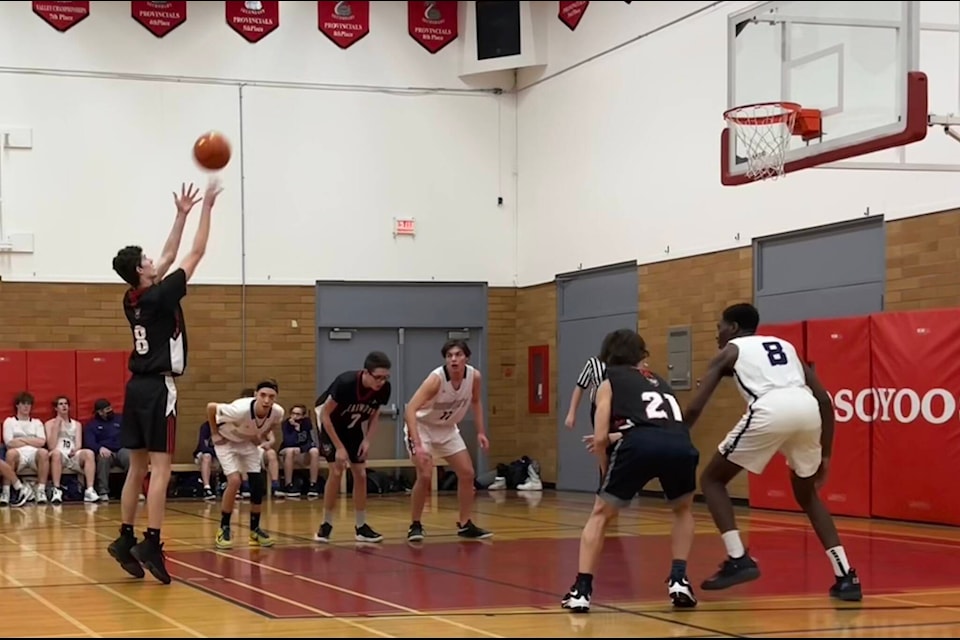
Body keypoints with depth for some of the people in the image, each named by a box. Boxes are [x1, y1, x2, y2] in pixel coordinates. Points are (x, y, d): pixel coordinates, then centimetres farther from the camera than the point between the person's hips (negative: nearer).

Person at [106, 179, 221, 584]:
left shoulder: (133, 298, 7)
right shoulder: (159, 296, -13)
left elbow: (169, 257, 18)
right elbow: (196, 254, -8)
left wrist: (182, 214, 20)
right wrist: (206, 208, -1)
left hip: (137, 386, 8)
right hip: (158, 388, -8)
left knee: (138, 467, 11)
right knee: (160, 468, -10)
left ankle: (125, 539, 12)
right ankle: (151, 544, -15)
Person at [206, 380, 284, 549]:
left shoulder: (278, 412, -24)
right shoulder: (241, 409, -40)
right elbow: (210, 407, -27)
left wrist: (261, 436, -4)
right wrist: (214, 434, -19)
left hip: (249, 443, 5)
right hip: (227, 441, -5)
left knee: (259, 485, -2)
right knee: (234, 481, -21)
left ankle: (255, 529, 17)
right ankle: (224, 528, -5)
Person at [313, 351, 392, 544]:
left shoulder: (384, 388, -22)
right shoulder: (346, 383, -37)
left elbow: (374, 414, -2)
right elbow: (325, 415, -27)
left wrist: (367, 440, -16)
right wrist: (339, 447, -26)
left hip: (352, 426, 5)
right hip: (330, 422, -5)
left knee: (360, 474, 1)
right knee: (337, 471, -14)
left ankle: (361, 527, 10)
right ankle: (326, 524, -1)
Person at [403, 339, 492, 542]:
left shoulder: (474, 377, -17)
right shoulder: (436, 379, -33)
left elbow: (476, 401, 7)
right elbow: (410, 410, -40)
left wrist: (481, 432, 0)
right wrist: (418, 445, -49)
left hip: (447, 428, 6)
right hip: (421, 426, -6)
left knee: (467, 474, 3)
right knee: (425, 475, -20)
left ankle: (465, 525, 15)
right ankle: (415, 525, -3)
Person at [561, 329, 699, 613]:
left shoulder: (610, 382, 25)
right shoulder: (659, 382, 37)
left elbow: (600, 438, 15)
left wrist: (609, 467, 32)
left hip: (639, 443, -3)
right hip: (681, 444, 3)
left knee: (600, 515, 17)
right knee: (683, 510, 32)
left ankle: (581, 590, 7)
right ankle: (679, 580, 18)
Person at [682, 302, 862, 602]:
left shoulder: (730, 351, 23)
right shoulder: (785, 345, 35)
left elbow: (695, 408, 13)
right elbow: (824, 399, 27)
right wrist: (825, 454, 32)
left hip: (771, 411, -5)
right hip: (807, 410, 5)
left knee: (712, 479, 15)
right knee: (806, 494, 27)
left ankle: (738, 560, 0)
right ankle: (846, 576, 16)